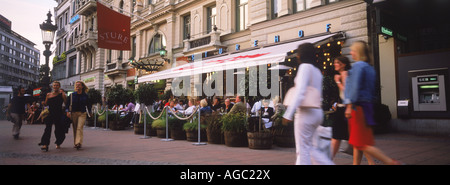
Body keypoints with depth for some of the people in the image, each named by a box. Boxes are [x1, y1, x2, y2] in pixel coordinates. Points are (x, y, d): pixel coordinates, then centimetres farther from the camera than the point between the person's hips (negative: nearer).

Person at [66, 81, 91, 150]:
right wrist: (68, 111, -6)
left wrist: (89, 112, 8)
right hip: (73, 113, 2)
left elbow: (89, 105, 14)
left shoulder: (85, 96, 4)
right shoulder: (72, 95, 6)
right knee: (75, 129, 7)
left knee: (79, 128, -16)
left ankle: (78, 143, -24)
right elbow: (67, 104, 7)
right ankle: (75, 143, 18)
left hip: (82, 113, -2)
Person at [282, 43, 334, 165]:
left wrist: (288, 114, -23)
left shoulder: (305, 66, -9)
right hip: (317, 112, 9)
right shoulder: (317, 70, 19)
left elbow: (300, 92, -20)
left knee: (303, 150, -1)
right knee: (307, 148, 16)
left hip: (306, 112, -9)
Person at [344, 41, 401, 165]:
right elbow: (372, 90, 19)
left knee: (362, 144, -5)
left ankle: (391, 162, -4)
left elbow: (355, 87, -20)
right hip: (366, 106, 10)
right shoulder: (370, 67, 17)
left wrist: (349, 106, -21)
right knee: (357, 143, 13)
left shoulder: (358, 66, -11)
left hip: (357, 107, -10)